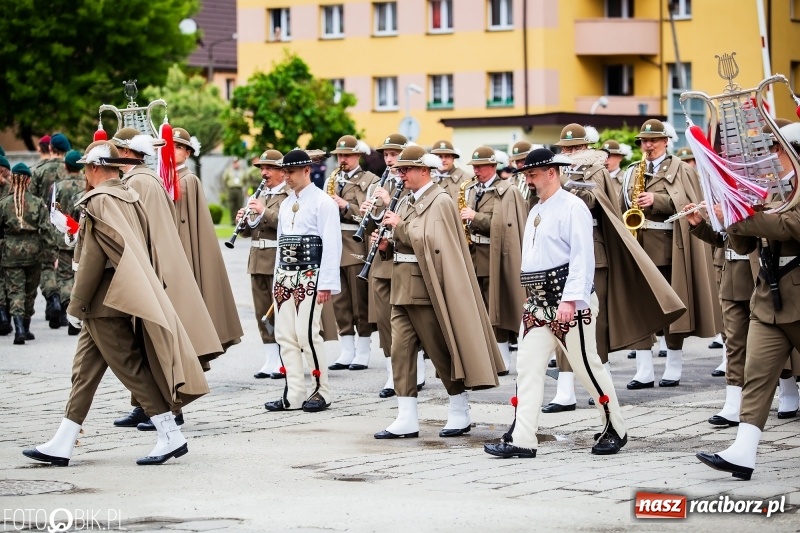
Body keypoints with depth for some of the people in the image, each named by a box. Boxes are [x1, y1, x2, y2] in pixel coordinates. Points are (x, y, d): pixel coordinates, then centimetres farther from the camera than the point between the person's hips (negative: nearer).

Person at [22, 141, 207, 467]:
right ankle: (62, 446, 14)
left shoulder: (97, 202, -15)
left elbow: (91, 260, -17)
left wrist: (76, 306, -12)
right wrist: (147, 290, 19)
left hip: (104, 304, -9)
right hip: (125, 300, 9)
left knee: (130, 368, -4)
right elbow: (146, 251, 13)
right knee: (85, 372, 11)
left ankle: (171, 437, -2)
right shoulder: (131, 198, 11)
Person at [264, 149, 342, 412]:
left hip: (310, 276, -8)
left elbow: (332, 243, -12)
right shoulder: (286, 204, 17)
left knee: (306, 333, -12)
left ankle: (321, 391, 0)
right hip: (285, 276, 8)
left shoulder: (322, 201, -7)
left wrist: (327, 284, -17)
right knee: (285, 334, 4)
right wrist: (277, 280, 19)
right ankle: (294, 395, 8)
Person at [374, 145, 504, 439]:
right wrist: (387, 246, 2)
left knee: (440, 351, 0)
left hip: (426, 289, -8)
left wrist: (400, 225, -16)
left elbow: (429, 241, -20)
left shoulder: (440, 202, -8)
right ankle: (407, 420, 2)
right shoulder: (406, 203, 16)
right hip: (402, 289, 8)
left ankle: (460, 414, 13)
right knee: (400, 351, 1)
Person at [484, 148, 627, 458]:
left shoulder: (572, 207, -11)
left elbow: (582, 257, -18)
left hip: (568, 302, -9)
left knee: (588, 367, 0)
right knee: (527, 368, 0)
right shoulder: (535, 212, 17)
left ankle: (615, 430, 15)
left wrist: (570, 300, -24)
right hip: (538, 304, 9)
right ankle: (522, 440, -1)